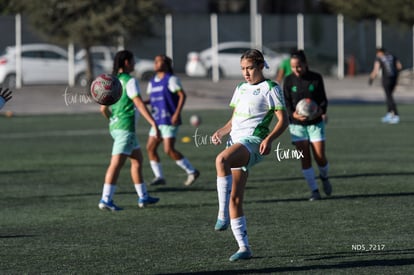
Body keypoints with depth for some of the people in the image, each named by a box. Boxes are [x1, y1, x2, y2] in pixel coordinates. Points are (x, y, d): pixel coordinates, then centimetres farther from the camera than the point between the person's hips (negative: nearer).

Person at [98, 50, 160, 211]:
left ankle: (143, 197, 23)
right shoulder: (129, 81, -11)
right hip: (126, 127, -9)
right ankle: (106, 199, -18)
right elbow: (139, 104, -20)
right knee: (117, 163, -12)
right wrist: (154, 124, -22)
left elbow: (103, 109, 15)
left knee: (137, 160, 18)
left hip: (115, 125, 9)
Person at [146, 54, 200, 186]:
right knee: (150, 147, 2)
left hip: (169, 120, -8)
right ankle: (159, 176, 10)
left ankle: (192, 171, -2)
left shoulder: (171, 79, -8)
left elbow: (182, 95, -12)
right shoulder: (152, 82, 14)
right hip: (158, 120, 8)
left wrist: (177, 113, -21)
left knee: (169, 150, -14)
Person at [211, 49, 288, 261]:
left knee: (222, 160, -38)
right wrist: (221, 132, 6)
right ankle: (244, 248, 7)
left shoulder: (270, 88, 0)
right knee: (235, 199, 2)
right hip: (236, 141, 8)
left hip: (253, 140, -8)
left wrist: (269, 139, -20)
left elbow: (283, 120, -4)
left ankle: (223, 216, -36)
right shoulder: (240, 89, 22)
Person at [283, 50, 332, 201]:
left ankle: (324, 177, 28)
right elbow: (286, 103, 0)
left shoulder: (316, 78, -2)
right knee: (305, 158, -4)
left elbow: (323, 99, 2)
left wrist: (321, 112, -19)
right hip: (297, 124, 1)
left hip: (315, 122, -1)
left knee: (320, 157, -5)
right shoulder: (289, 81, 0)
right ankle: (314, 190, 5)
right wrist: (293, 114, -21)